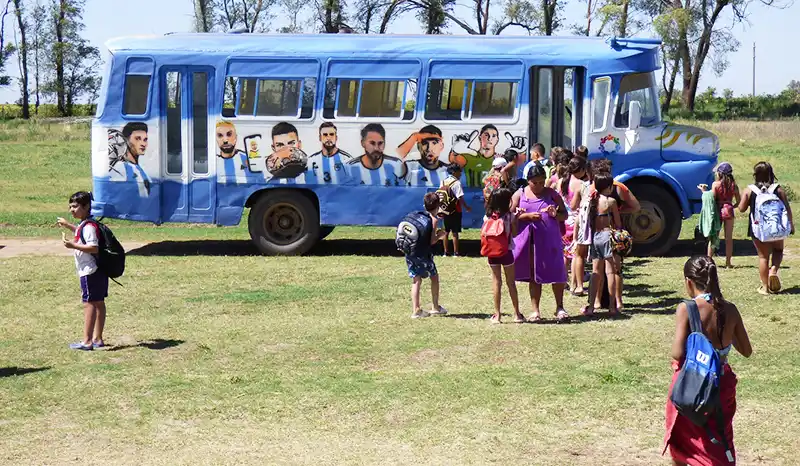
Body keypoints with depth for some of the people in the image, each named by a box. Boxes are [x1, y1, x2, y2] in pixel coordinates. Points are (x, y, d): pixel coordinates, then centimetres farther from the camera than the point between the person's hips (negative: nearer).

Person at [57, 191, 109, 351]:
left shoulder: (88, 226, -18)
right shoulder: (84, 224, 14)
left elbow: (94, 248, -27)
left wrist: (73, 246, -27)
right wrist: (67, 225, 31)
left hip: (90, 272, -10)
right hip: (98, 271, 10)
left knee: (89, 303, -8)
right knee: (98, 303, 12)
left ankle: (87, 341, -6)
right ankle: (97, 338, 20)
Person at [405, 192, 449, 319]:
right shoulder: (434, 219, -5)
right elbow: (432, 241, -11)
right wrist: (439, 235, 9)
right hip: (423, 254, -5)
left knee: (416, 280, 11)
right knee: (434, 277, 15)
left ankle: (415, 310, 5)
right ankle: (436, 307, 23)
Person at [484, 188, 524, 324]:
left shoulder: (487, 217, -2)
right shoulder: (509, 216, -9)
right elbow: (514, 233, -3)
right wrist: (516, 219, 4)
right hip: (507, 252, -2)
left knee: (496, 283, 6)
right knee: (511, 283, 8)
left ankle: (497, 315, 6)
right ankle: (517, 314, 13)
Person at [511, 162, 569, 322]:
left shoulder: (552, 194, 6)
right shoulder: (520, 195, 4)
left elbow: (565, 215, 9)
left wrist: (556, 215, -14)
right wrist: (527, 216, -16)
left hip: (550, 240, 0)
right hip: (529, 242, 0)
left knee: (556, 272, -2)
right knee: (533, 276, 7)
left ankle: (559, 307, 10)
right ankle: (535, 310, 13)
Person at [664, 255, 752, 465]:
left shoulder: (686, 309, -16)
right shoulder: (730, 310, -4)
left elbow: (678, 354, -21)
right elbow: (746, 351, 5)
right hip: (722, 383, 3)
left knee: (680, 438, 22)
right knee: (720, 446, 12)